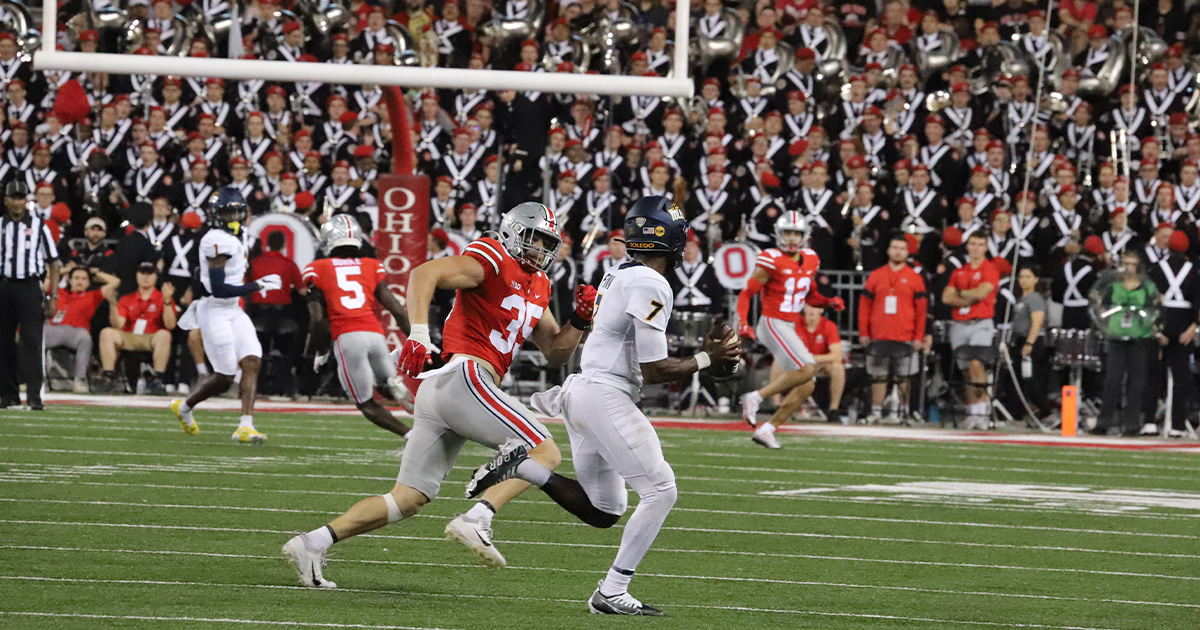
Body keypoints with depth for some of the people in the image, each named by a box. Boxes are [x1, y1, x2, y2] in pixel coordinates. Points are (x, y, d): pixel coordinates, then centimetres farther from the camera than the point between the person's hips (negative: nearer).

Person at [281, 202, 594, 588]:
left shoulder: (537, 287, 26)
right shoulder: (493, 261, -2)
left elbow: (555, 353, 30)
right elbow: (424, 274, -15)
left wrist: (579, 320, 11)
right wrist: (418, 335, -27)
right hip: (465, 377, -9)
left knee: (408, 499, 6)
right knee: (545, 454, -9)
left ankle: (312, 543, 0)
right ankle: (475, 521, -23)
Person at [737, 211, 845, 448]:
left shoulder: (810, 260, 10)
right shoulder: (772, 260, -12)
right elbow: (746, 294, -9)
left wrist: (829, 302, 6)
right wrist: (743, 323, -22)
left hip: (790, 328, 8)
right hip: (773, 323, -8)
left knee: (805, 387, 3)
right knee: (807, 369, -25)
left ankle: (767, 429, 8)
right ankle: (755, 397, -17)